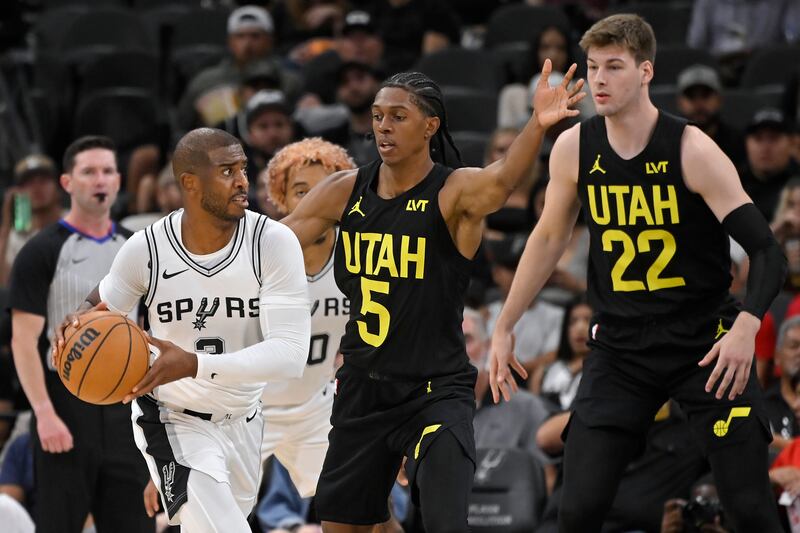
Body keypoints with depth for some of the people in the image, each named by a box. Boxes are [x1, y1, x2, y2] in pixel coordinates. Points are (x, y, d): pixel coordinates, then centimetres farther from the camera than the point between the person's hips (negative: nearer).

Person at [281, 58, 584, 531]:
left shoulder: (456, 193, -14)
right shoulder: (346, 191, 2)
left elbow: (504, 179, -36)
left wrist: (538, 127, -56)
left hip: (436, 390, -6)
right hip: (363, 386, 6)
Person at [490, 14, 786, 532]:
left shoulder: (693, 151, -15)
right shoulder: (574, 149, -2)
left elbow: (767, 252, -18)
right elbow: (549, 238, 15)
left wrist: (746, 325, -35)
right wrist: (505, 327, 14)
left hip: (706, 343, -3)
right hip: (620, 348, 3)